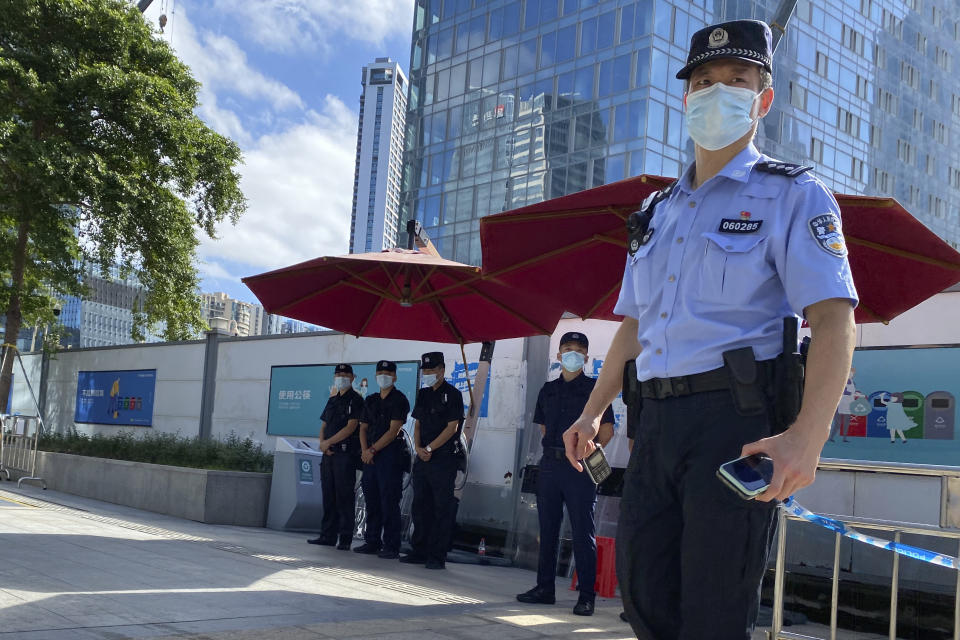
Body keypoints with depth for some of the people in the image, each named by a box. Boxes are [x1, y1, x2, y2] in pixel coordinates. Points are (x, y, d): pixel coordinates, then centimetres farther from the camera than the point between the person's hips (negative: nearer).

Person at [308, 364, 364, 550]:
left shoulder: (356, 400, -4)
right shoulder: (332, 400, 19)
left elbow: (350, 427, -12)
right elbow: (324, 425, 20)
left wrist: (328, 442, -10)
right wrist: (322, 443, 0)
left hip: (346, 453, -7)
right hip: (329, 454, 7)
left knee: (344, 497, -6)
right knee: (328, 495, 9)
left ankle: (345, 538, -3)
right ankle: (328, 535, 15)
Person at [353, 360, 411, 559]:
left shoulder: (399, 400, -5)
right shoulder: (370, 401, 17)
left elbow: (393, 430, -12)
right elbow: (363, 427, 16)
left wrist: (373, 449, -12)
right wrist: (365, 450, -1)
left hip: (390, 455, -7)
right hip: (370, 456, 7)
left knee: (389, 502, -7)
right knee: (371, 501, 10)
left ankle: (391, 546, -4)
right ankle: (372, 541, 18)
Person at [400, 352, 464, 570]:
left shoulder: (452, 394, -6)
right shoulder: (423, 394, 15)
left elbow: (452, 427, -12)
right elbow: (417, 424, 16)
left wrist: (429, 448, -13)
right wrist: (418, 447, -1)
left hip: (443, 459, -7)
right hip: (422, 460, 7)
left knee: (442, 509, -2)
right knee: (420, 507, 11)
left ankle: (437, 556, 1)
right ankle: (419, 552, 20)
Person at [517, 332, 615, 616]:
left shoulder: (594, 388, 1)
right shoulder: (548, 390, 15)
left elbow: (607, 430, 0)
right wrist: (552, 450, 11)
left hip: (579, 467, -5)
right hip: (550, 464, 5)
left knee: (583, 531, -4)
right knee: (547, 528, 9)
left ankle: (586, 595, -1)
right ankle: (545, 588, 18)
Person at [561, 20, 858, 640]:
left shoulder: (792, 195, -1)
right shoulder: (656, 213, 21)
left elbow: (835, 321, -13)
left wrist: (807, 436, -28)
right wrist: (593, 412, 17)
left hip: (737, 419, -6)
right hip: (658, 420, 7)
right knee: (642, 587, 8)